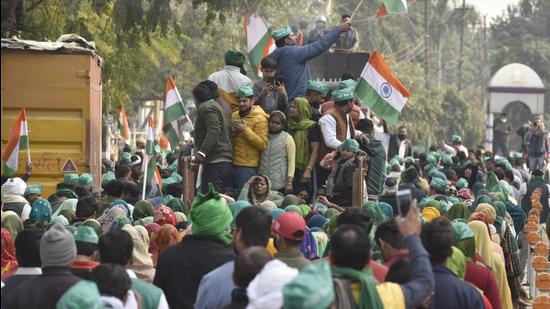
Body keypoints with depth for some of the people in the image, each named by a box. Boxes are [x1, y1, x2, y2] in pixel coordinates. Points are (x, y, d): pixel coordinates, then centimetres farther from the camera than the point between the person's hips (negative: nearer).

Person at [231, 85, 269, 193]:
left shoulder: (260, 119, -7)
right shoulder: (234, 115, 14)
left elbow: (263, 144, -15)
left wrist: (246, 130, -21)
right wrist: (232, 132, -1)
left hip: (248, 167, -7)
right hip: (233, 164, 7)